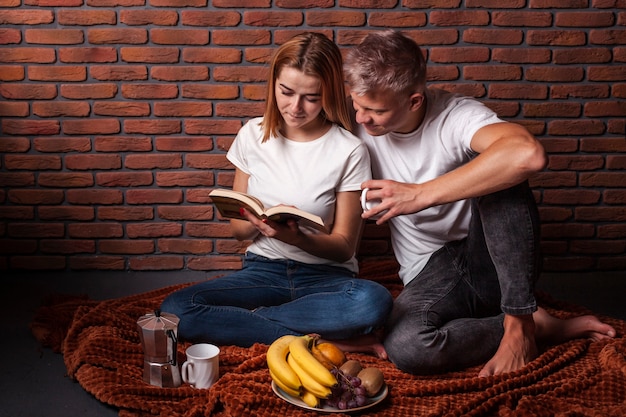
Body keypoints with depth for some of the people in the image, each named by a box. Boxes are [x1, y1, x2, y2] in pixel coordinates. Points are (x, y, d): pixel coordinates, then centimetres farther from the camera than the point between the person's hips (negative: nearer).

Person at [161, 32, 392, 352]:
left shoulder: (349, 151, -7)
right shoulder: (254, 135, 2)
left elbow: (343, 245, -5)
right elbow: (238, 230, 6)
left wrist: (296, 238, -26)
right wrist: (255, 223, -19)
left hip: (325, 276, -2)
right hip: (263, 269, 3)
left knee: (374, 301, -37)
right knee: (174, 309, -24)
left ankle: (243, 319, -19)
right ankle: (320, 341, -21)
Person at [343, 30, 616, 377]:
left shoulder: (456, 116, -17)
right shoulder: (356, 122, -5)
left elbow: (528, 153, -40)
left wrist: (421, 194, -36)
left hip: (488, 260, -2)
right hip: (431, 272, 3)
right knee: (403, 346, -32)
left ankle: (519, 322, -22)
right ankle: (541, 326, -10)